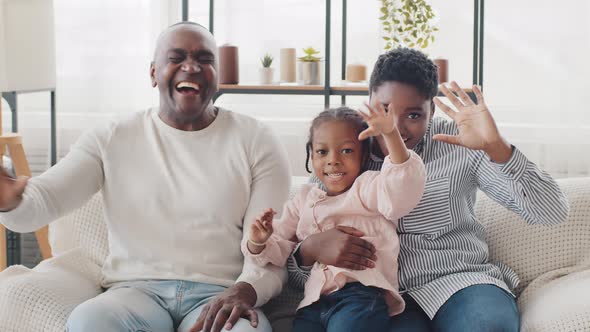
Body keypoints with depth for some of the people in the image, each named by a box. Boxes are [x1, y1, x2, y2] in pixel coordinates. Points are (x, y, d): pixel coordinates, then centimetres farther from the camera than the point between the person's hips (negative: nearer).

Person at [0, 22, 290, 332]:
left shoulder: (256, 141, 6)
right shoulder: (112, 140, 9)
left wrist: (246, 290, -23)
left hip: (220, 295, -1)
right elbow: (40, 201, -1)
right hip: (137, 289, 1)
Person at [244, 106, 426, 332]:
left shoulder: (367, 188, 9)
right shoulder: (304, 201, 25)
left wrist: (390, 133, -26)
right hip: (314, 303, 5)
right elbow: (278, 250, 26)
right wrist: (259, 243, 2)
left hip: (361, 295, -4)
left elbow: (403, 191, -14)